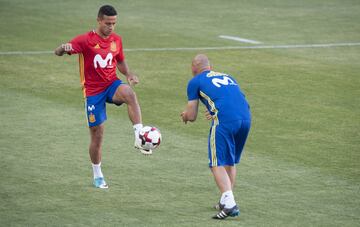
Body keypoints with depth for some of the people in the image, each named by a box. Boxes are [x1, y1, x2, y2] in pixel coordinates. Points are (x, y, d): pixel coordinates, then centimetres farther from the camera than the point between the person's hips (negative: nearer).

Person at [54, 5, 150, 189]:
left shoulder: (116, 40, 5)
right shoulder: (86, 40, -10)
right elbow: (57, 52, -17)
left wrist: (129, 74, -1)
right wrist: (64, 48, -42)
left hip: (112, 84, 3)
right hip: (93, 91, -3)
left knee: (130, 94, -34)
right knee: (97, 135, 2)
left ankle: (139, 138, -35)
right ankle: (98, 176, 22)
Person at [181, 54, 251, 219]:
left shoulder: (195, 82, 13)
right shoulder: (227, 77, 29)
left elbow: (191, 116, 15)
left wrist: (185, 116, 36)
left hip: (225, 122, -6)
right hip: (246, 118, 6)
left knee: (218, 164, -2)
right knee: (230, 162, 22)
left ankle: (229, 204, -19)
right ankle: (227, 201, 26)